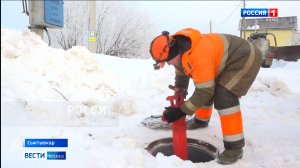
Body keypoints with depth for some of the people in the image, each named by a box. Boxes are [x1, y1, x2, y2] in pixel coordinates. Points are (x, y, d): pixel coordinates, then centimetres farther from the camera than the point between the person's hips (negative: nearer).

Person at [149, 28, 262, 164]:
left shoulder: (198, 55, -37)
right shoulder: (179, 48, -7)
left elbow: (205, 90, -32)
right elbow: (181, 72, 11)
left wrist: (182, 111, -26)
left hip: (245, 60, -9)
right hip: (224, 60, 9)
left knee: (224, 97, -24)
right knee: (206, 89, 16)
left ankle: (235, 146, -12)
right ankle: (201, 121, 43)